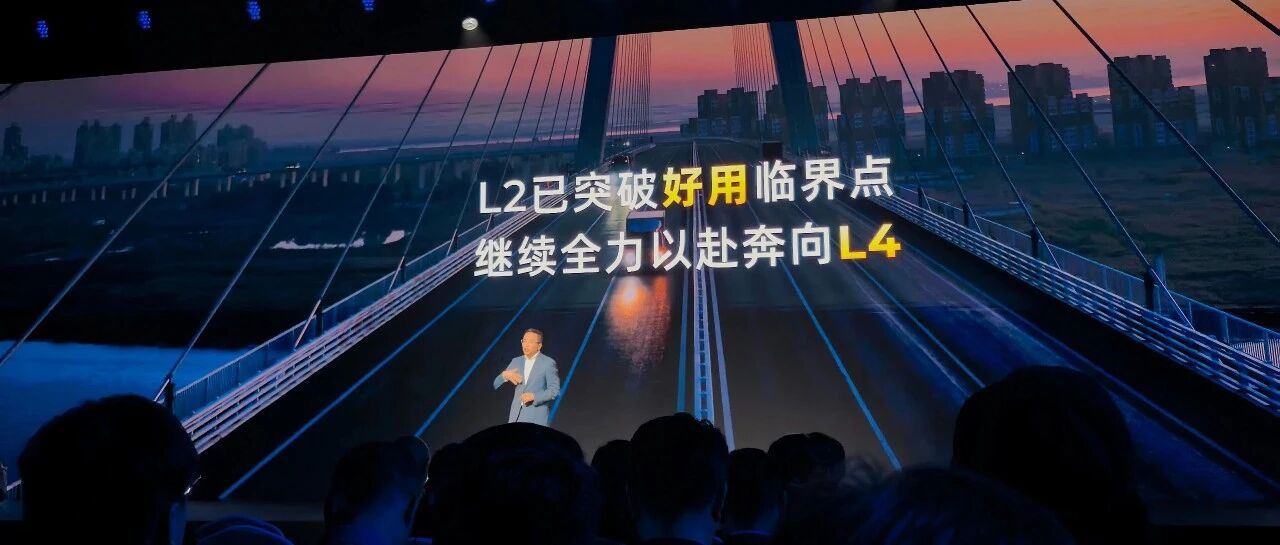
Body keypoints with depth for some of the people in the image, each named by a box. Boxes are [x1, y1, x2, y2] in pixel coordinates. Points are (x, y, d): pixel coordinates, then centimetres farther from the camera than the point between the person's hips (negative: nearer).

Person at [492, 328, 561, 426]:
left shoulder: (548, 363, -1)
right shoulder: (516, 361, 14)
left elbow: (555, 391, -5)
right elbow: (496, 385, 14)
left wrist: (534, 396, -19)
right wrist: (504, 375, -9)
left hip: (536, 417, -5)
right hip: (516, 417, 5)